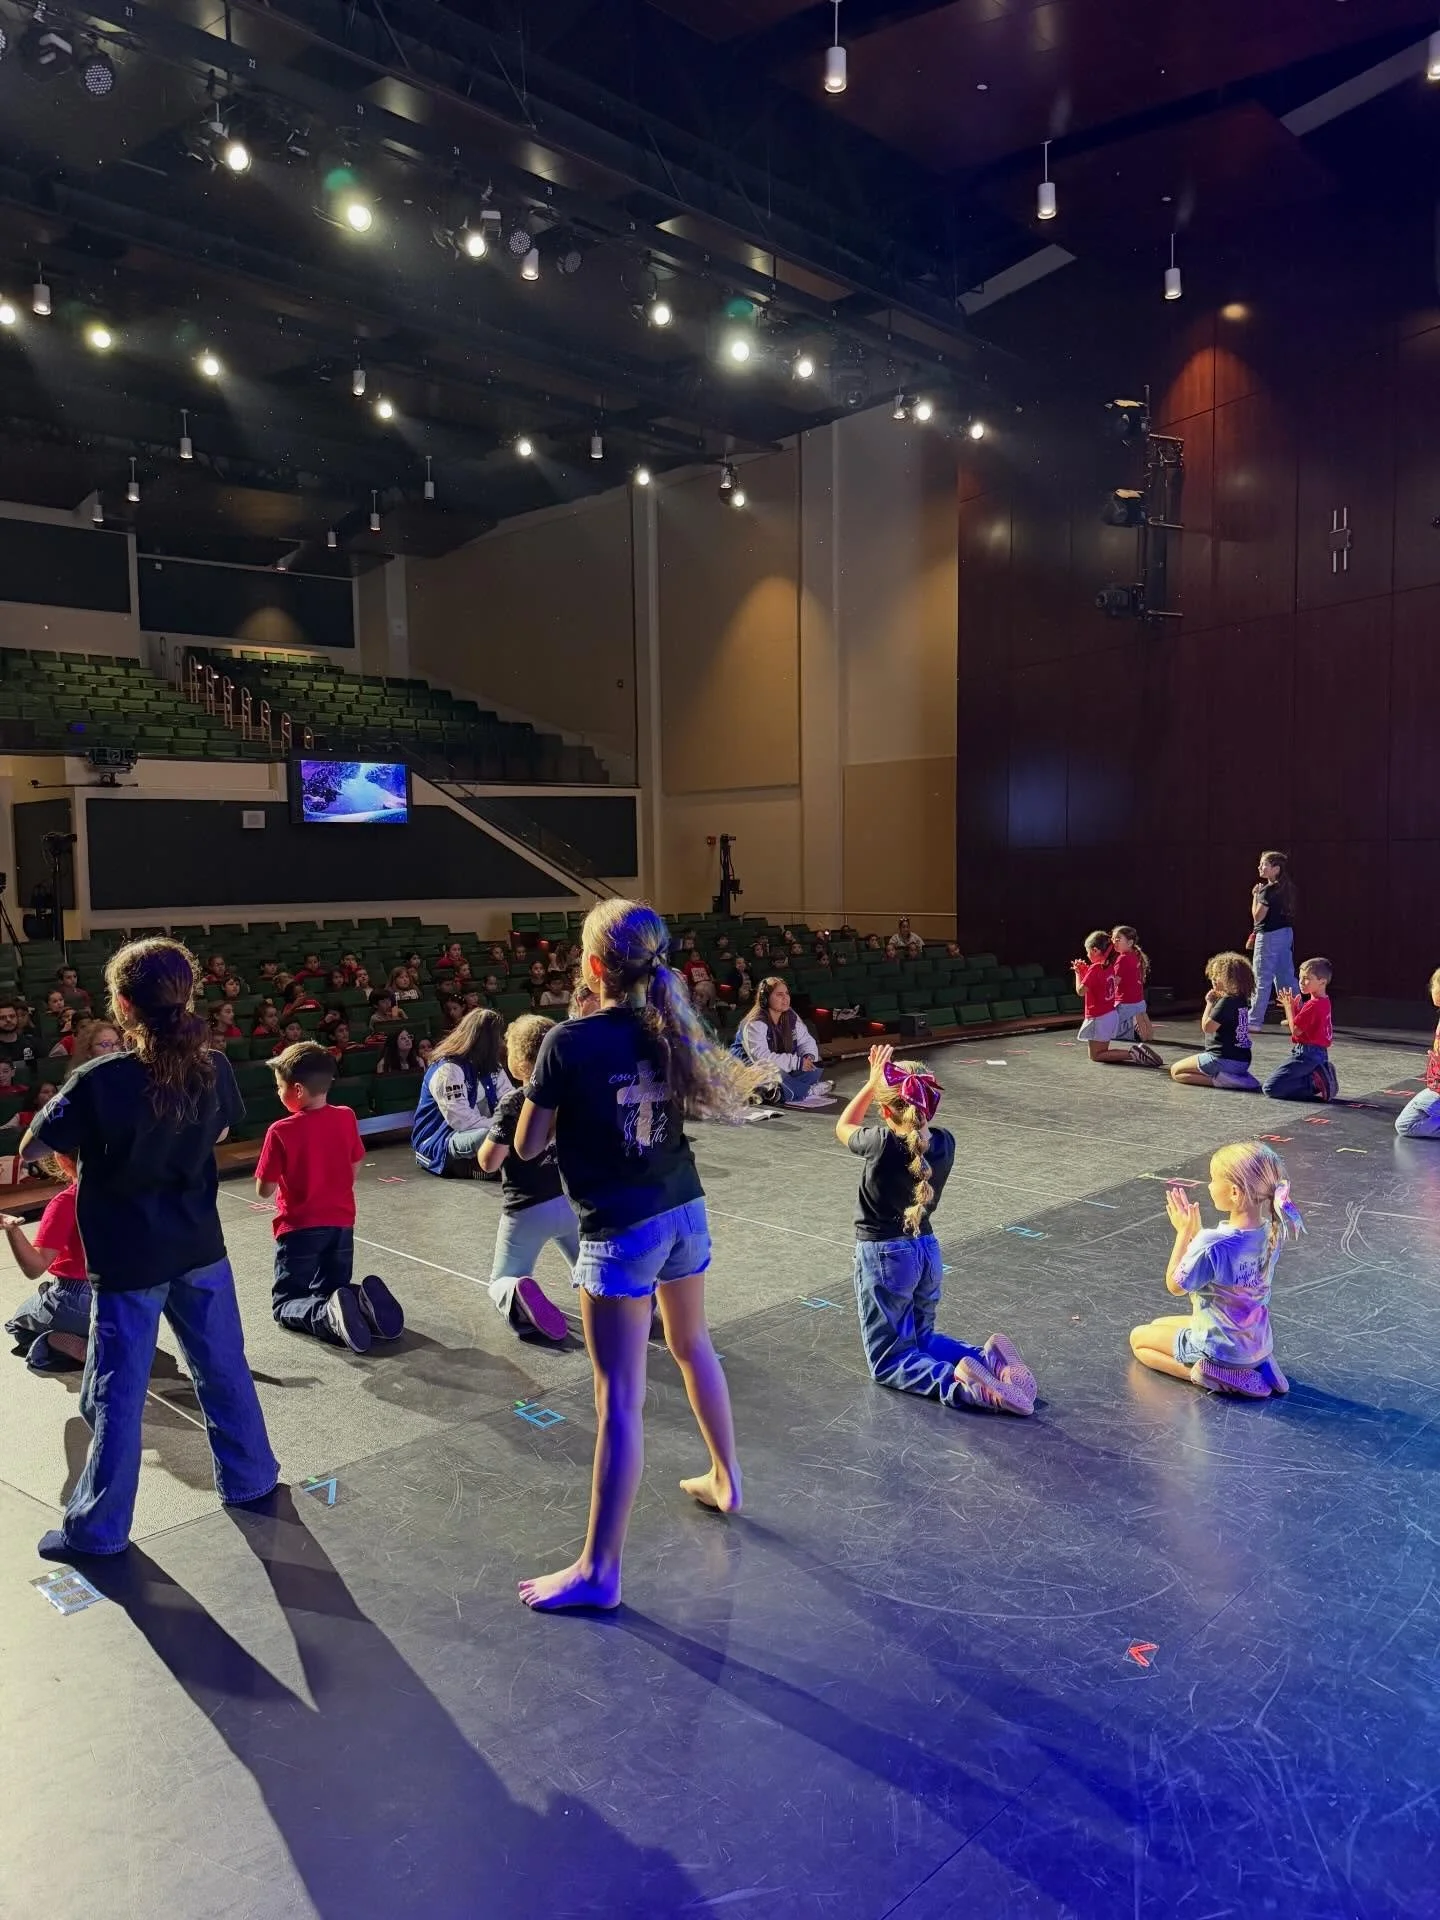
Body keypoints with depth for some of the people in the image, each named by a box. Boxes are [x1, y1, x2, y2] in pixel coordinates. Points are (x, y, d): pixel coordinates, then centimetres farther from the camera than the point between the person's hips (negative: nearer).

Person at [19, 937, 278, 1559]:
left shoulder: (99, 1081, -21)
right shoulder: (213, 1067, -8)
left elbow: (32, 1149, -8)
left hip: (128, 1260, -4)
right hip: (199, 1248, 4)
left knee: (116, 1395, 9)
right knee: (223, 1369, 19)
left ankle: (98, 1529, 22)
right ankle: (248, 1478, 35)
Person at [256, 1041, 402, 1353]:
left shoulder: (281, 1131, -16)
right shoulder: (346, 1118, -3)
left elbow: (264, 1190, -9)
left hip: (300, 1228, -4)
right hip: (342, 1224, 5)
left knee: (285, 1304, 9)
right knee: (332, 1292, 22)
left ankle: (329, 1316, -23)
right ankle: (364, 1302, -13)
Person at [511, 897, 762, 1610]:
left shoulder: (569, 1042, -18)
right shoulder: (672, 1030, -2)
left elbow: (527, 1146, -11)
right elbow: (719, 1099, 13)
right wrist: (755, 1075, 30)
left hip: (621, 1230, -7)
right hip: (684, 1211, 7)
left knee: (620, 1397, -2)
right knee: (693, 1345, 27)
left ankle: (598, 1571, 9)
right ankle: (725, 1480, 46)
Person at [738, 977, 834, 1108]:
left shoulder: (791, 1016, 0)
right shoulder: (755, 1024, -22)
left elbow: (806, 1040, 8)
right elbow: (761, 1058, -32)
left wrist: (809, 1056, -17)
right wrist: (797, 1062, -31)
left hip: (783, 1070, 7)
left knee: (814, 1065, -8)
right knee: (772, 1074, -38)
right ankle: (810, 1090, -18)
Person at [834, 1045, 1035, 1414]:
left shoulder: (883, 1144, -23)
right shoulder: (945, 1142, -8)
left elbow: (843, 1128, -1)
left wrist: (873, 1083, 5)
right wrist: (888, 1078, 9)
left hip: (884, 1256, -6)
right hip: (927, 1251, 6)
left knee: (888, 1362, 4)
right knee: (921, 1339, 26)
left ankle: (959, 1383, -25)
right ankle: (990, 1358, -3)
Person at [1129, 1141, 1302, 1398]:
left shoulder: (1212, 1244, -33)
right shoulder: (1270, 1232, -10)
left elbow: (1175, 1285, -15)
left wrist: (1184, 1232, -11)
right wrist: (1195, 1230, -2)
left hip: (1221, 1351, -7)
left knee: (1139, 1338, 14)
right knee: (1158, 1324, 27)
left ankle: (1211, 1373, -5)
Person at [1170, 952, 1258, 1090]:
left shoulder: (1226, 1002, -18)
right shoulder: (1242, 1001, 10)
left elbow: (1207, 1027, -19)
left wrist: (1209, 1003, -9)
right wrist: (1214, 1002, 9)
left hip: (1223, 1060, -9)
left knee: (1175, 1071, 3)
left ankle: (1216, 1080, -15)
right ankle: (1237, 1077, 9)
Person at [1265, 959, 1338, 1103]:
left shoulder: (1312, 1005, -19)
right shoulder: (1324, 1001, 13)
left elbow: (1295, 1030, -16)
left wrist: (1289, 1007, -7)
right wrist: (1293, 1006, 4)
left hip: (1306, 1054, -10)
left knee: (1270, 1087, -15)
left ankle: (1315, 1083, -16)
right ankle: (1320, 1077, 6)